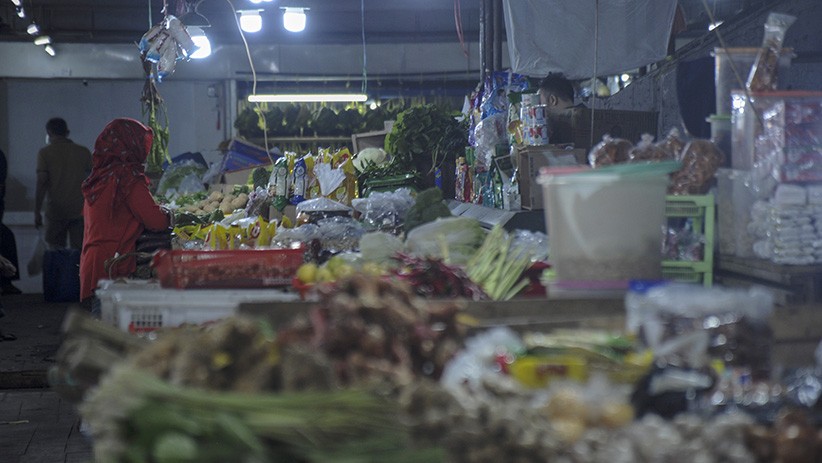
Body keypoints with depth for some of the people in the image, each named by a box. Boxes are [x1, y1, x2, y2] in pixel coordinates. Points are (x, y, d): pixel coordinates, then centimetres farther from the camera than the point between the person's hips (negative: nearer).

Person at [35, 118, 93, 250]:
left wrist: (37, 212, -5)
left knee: (56, 250, 6)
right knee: (79, 252, 3)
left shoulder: (45, 153, 0)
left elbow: (41, 184, -7)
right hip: (80, 209, 2)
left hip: (56, 209, -2)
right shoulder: (84, 152, 9)